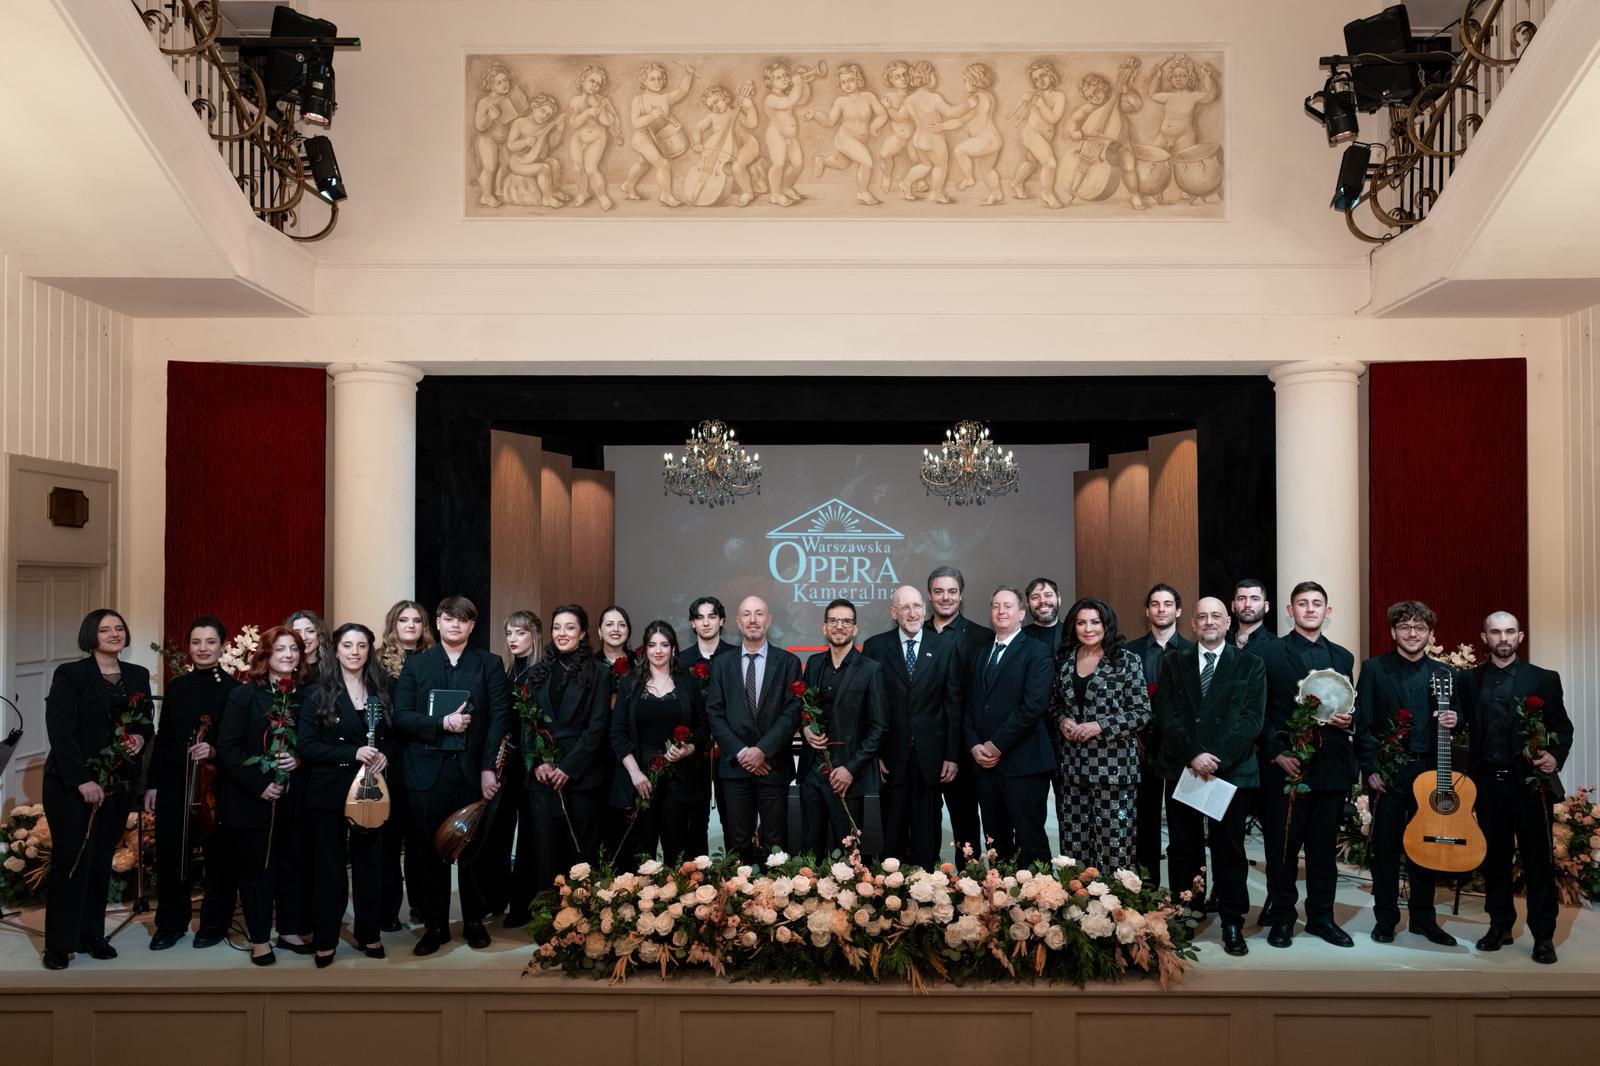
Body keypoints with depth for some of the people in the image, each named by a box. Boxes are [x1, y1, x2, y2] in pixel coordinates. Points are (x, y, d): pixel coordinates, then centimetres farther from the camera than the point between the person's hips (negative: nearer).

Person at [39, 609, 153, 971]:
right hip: (71, 785, -4)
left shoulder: (138, 676, 10)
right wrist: (82, 780, -17)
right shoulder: (70, 675, -5)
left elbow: (146, 723, 18)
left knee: (101, 860, 7)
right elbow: (59, 732, -11)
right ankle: (58, 944, 8)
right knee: (73, 859, -4)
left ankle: (91, 935, 17)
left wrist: (141, 738, -6)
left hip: (118, 784, 4)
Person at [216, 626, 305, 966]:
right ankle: (259, 938, 16)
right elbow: (227, 747, -9)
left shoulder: (305, 695, 5)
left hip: (293, 797, 3)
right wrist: (258, 786, -15)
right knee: (256, 868, 5)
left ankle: (289, 930, 22)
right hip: (252, 798, -3)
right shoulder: (243, 695, -4)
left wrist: (300, 759, -12)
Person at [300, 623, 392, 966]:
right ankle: (325, 940, 18)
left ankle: (369, 934, 23)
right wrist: (353, 754, -20)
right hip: (329, 790, -3)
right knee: (329, 865, 6)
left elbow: (392, 736, 13)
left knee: (369, 861, 10)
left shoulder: (381, 690, 6)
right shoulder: (319, 692, -5)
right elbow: (307, 745, -10)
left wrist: (384, 755, -9)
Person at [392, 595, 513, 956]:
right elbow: (401, 716, -1)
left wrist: (489, 768, -11)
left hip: (472, 770, 0)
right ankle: (435, 925, 19)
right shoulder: (416, 664, 8)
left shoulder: (490, 665, 5)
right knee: (431, 852, 6)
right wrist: (442, 723, -15)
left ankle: (474, 921, 24)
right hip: (428, 772, 1)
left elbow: (499, 718, -3)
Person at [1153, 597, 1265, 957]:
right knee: (1183, 849, 8)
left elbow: (1252, 721, -4)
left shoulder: (1251, 666, 5)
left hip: (1231, 770, -1)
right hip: (1181, 769, 2)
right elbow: (1167, 714, -1)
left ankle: (1232, 924, 15)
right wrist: (1193, 755, -13)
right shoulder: (1172, 662, 8)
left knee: (1229, 850, 4)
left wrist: (1218, 759, -14)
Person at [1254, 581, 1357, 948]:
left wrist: (1348, 720, -5)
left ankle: (1321, 916, 23)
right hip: (1285, 766, -3)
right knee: (1283, 847, 4)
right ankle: (1281, 916, 17)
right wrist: (1277, 753, -12)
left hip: (1331, 766, 4)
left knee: (1324, 846, 10)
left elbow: (1349, 707, 18)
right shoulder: (1267, 653, 0)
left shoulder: (1342, 657, 13)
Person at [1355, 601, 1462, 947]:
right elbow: (1363, 723, -3)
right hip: (1386, 770, -2)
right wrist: (1371, 768, -9)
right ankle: (1385, 919, 13)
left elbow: (1454, 716, 15)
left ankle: (1423, 918, 21)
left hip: (1429, 771, 2)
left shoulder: (1443, 673, 9)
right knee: (1385, 846, 3)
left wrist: (1452, 720, -10)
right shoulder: (1374, 668, 1)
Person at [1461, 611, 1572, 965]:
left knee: (1537, 859, 2)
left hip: (1529, 782, -2)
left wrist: (1555, 757, -17)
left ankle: (1543, 935, 13)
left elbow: (1562, 727, 0)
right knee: (1494, 856, 10)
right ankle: (1500, 925, 23)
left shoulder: (1544, 679, 1)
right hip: (1487, 782, 3)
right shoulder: (1471, 680, 8)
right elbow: (1467, 729, 7)